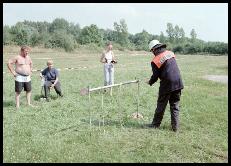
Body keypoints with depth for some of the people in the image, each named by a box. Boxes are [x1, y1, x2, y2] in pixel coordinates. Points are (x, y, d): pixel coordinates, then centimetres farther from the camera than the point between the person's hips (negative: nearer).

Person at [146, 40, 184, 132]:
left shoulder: (155, 61, -8)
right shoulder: (170, 53, 8)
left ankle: (156, 124, 22)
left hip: (167, 85, -5)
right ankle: (175, 127, 15)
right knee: (175, 105, 13)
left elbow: (155, 76, -5)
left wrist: (150, 82, 15)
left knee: (161, 105, 10)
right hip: (178, 83, 5)